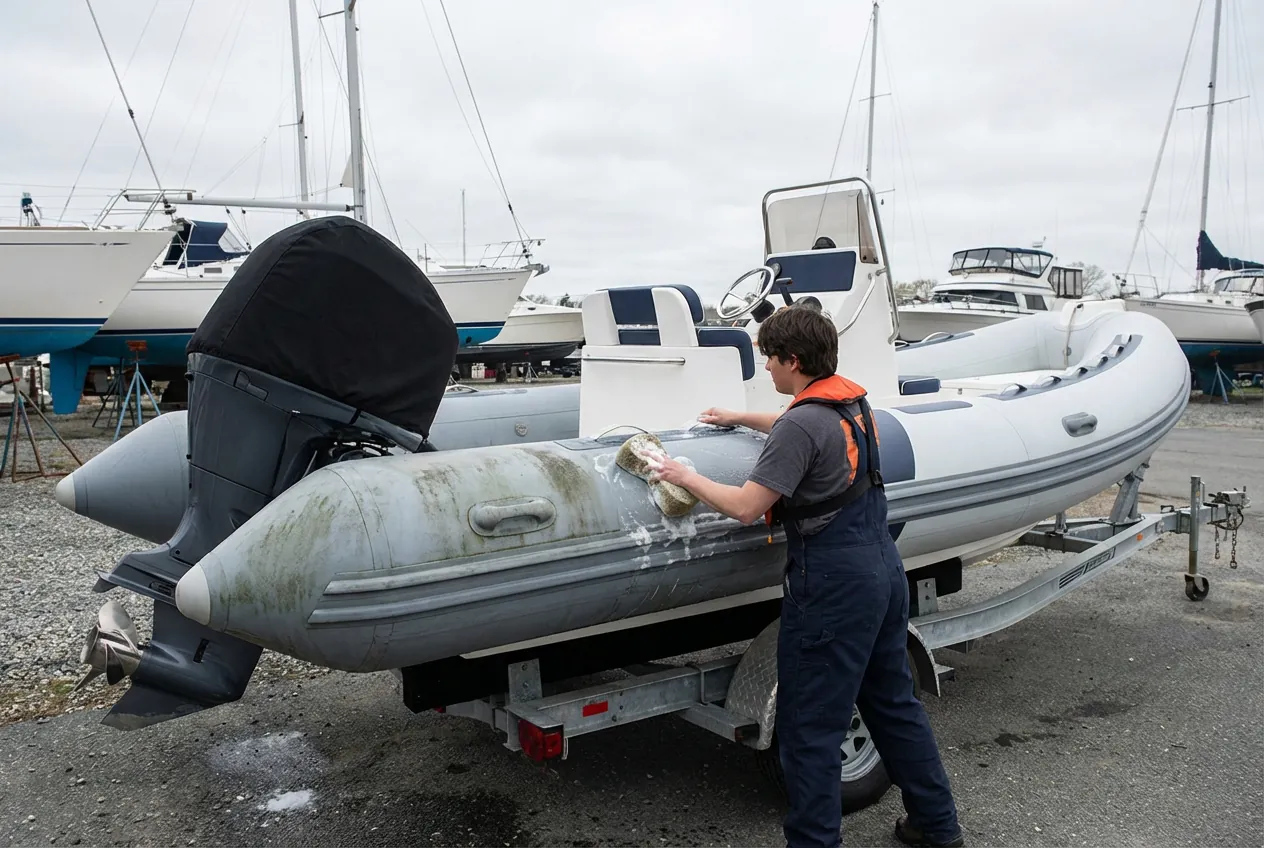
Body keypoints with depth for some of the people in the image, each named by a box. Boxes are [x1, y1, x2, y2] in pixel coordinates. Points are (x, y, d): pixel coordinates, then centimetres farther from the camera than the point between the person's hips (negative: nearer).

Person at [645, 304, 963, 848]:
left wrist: (685, 477, -7)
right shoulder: (853, 400, 9)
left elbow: (745, 507, -21)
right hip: (883, 570, 10)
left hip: (831, 588, -10)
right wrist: (738, 418, 37)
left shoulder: (802, 425, -19)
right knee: (893, 703, 22)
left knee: (808, 727, 2)